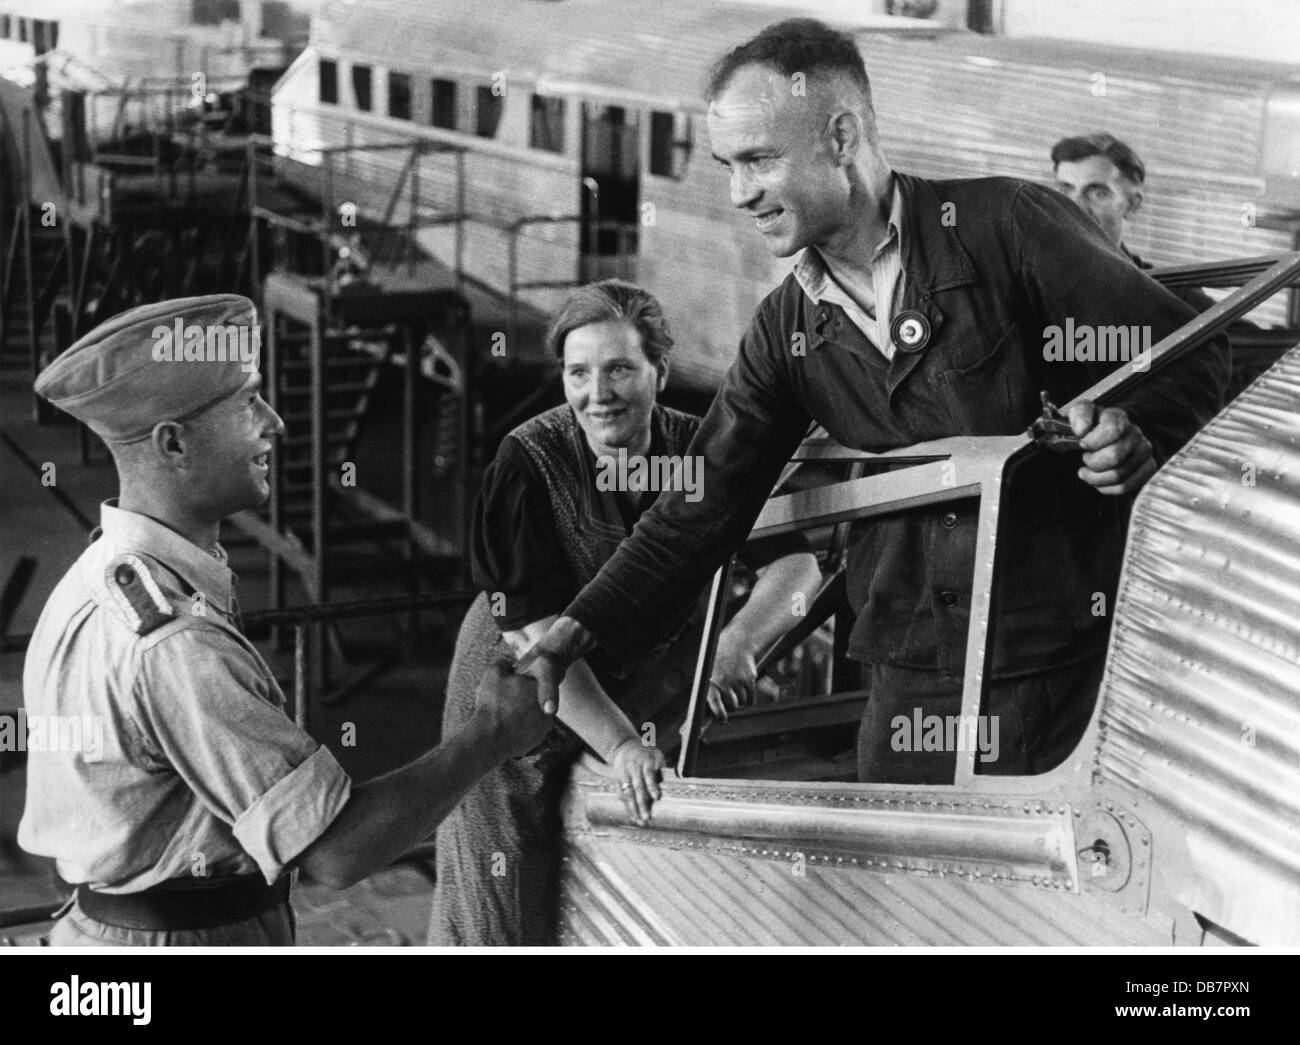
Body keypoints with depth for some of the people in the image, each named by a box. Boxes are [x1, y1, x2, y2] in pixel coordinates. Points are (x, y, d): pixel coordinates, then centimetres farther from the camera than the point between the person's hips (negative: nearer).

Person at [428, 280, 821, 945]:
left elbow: (797, 566, -15)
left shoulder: (698, 452, -11)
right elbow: (540, 635, -23)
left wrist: (738, 644, -35)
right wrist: (618, 743, -33)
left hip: (648, 697, 3)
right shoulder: (528, 464, -20)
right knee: (506, 912, 0)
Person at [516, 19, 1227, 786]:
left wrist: (1135, 437, -24)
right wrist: (585, 629, 0)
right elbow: (703, 506, 9)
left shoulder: (1006, 228, -7)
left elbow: (1189, 360, -3)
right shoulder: (789, 328, 8)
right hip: (911, 686, 5)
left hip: (1070, 660, -4)